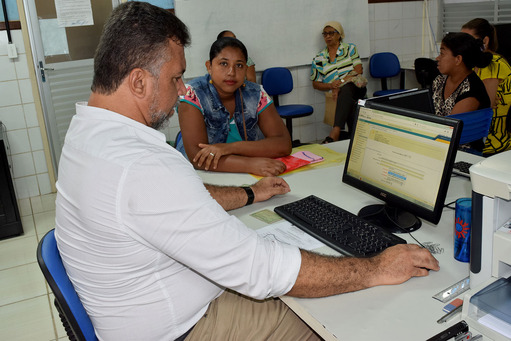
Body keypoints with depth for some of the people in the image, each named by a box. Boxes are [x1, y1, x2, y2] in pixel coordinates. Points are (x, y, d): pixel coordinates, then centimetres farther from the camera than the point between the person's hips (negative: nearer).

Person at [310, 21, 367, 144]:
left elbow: (359, 70, 4)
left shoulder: (350, 48, 17)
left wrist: (341, 81, -11)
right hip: (338, 92, 2)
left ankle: (335, 132, -53)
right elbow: (315, 84, 17)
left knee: (346, 89, -39)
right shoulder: (319, 59, 18)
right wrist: (331, 85, -5)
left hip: (356, 86, -2)